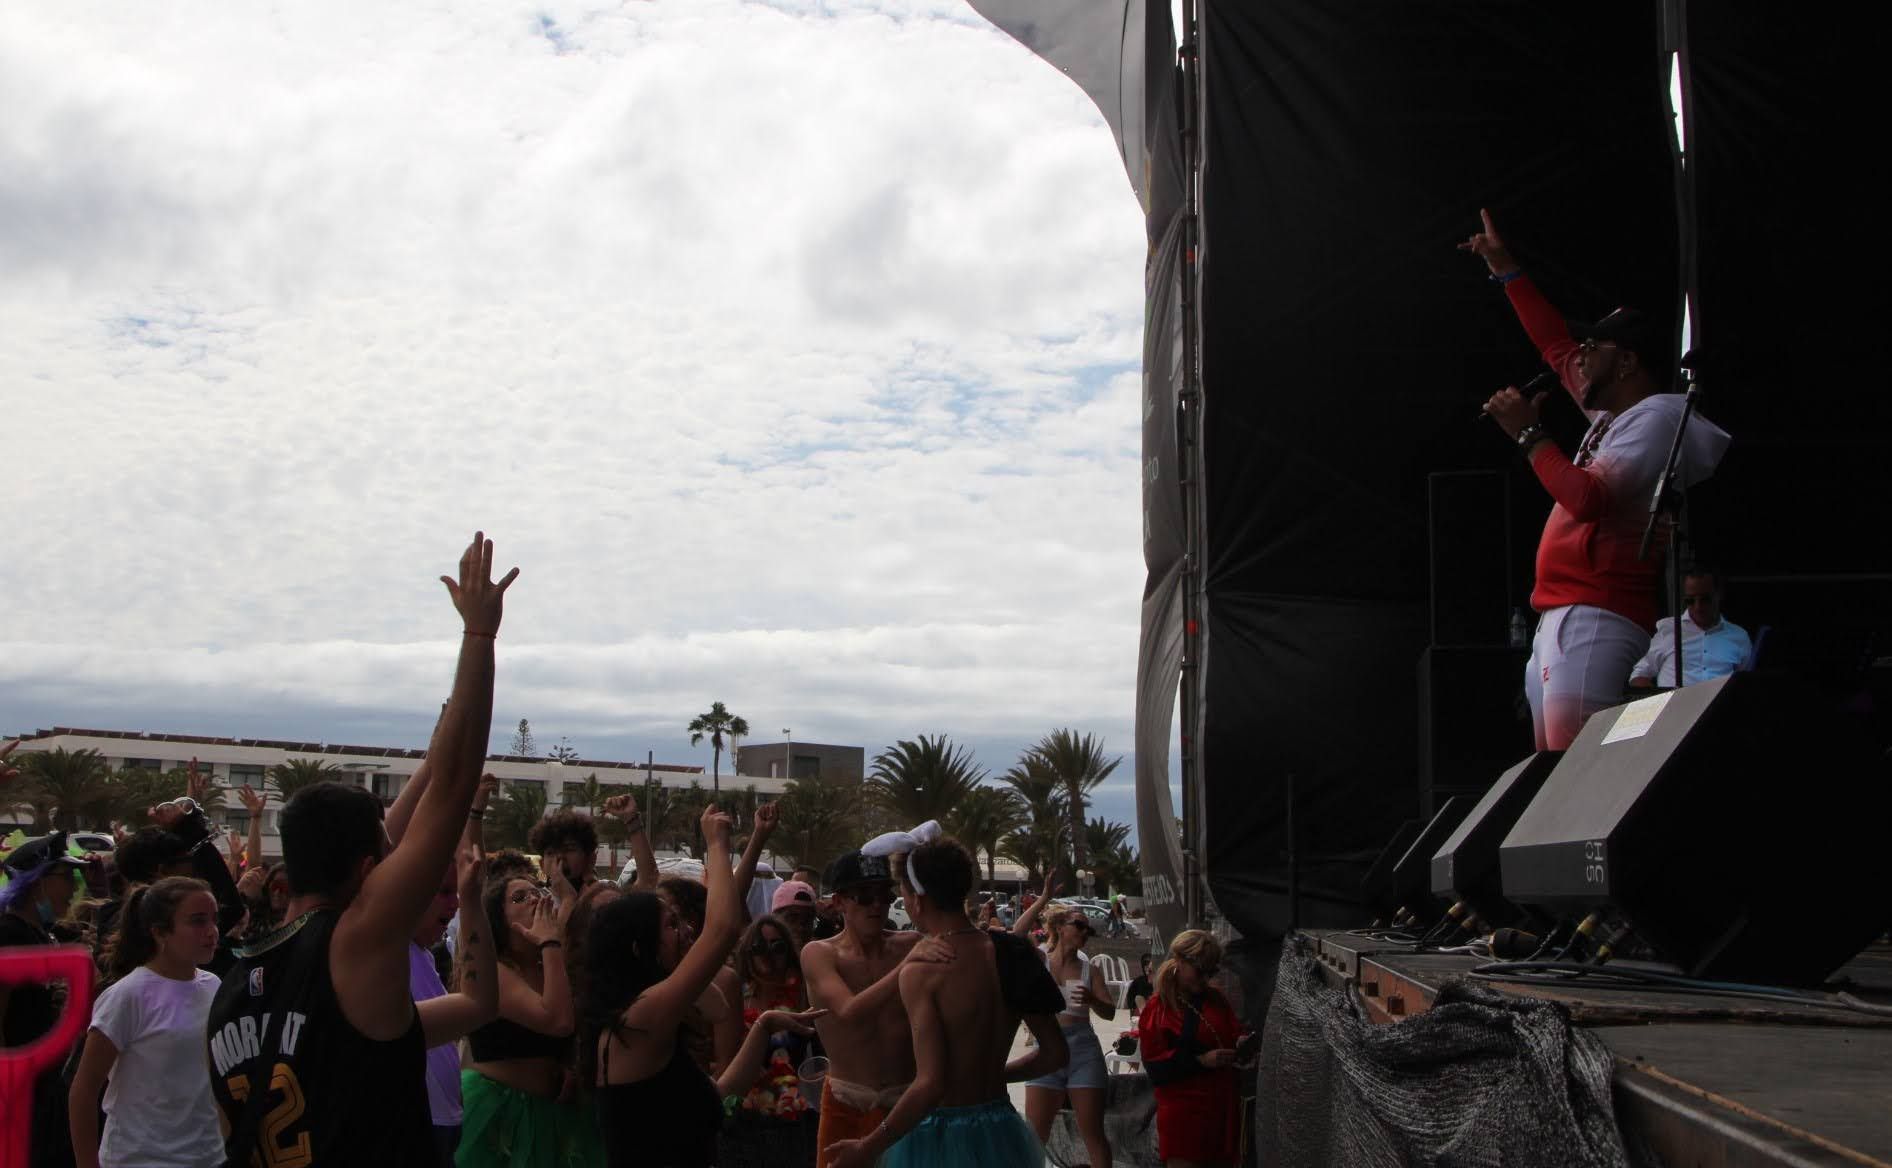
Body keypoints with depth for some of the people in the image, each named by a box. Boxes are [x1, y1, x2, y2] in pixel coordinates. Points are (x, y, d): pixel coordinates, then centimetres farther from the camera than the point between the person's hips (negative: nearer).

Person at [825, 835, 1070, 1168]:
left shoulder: (920, 972, -19)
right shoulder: (1009, 954, -2)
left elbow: (931, 1084, -25)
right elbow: (1055, 1053, 4)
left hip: (940, 1137, -5)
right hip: (1000, 1129, 5)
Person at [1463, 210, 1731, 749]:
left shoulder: (1656, 416, -7)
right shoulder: (1611, 415, 21)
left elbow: (1589, 499, -21)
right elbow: (1556, 346, 33)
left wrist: (1528, 434, -12)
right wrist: (1508, 272, 35)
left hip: (1593, 619, -10)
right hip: (1559, 620, 10)